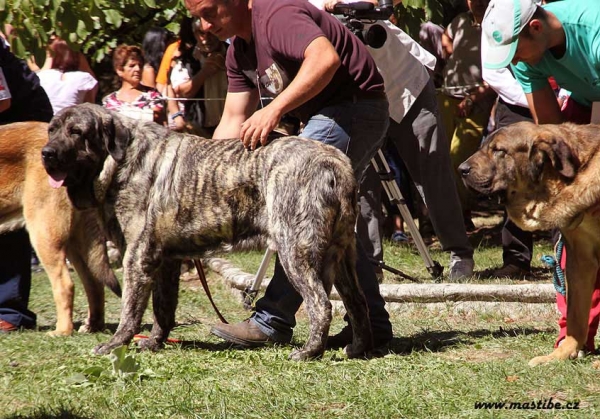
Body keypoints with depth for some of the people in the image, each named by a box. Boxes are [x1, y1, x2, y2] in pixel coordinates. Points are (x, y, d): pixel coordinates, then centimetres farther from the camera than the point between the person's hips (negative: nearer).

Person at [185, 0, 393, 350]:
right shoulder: (239, 51, 12)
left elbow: (325, 58, -38)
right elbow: (234, 121, 12)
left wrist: (274, 110, -42)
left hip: (355, 108, -11)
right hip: (330, 116, 11)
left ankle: (274, 321, -12)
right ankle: (372, 324, 15)